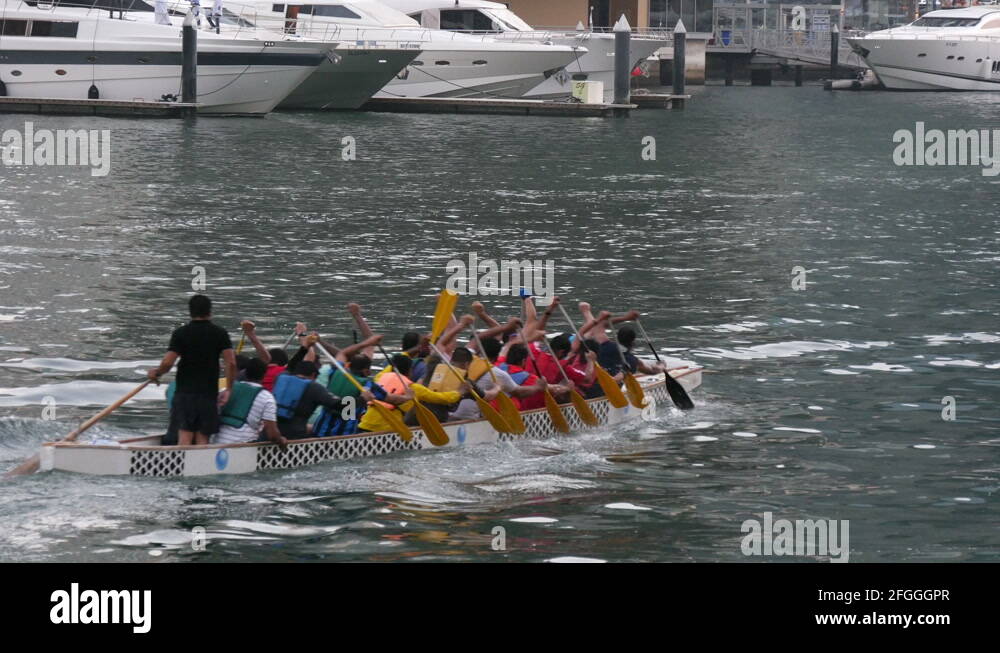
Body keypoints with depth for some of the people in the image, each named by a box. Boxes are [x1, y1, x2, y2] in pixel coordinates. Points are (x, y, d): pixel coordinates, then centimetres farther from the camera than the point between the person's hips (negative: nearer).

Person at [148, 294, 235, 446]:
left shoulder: (180, 333, -2)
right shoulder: (220, 333, 2)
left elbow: (167, 363, -8)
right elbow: (231, 363, -7)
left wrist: (156, 373, 12)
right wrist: (228, 389, 2)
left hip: (184, 392, -1)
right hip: (209, 393, 1)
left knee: (185, 434, -5)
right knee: (203, 438, 3)